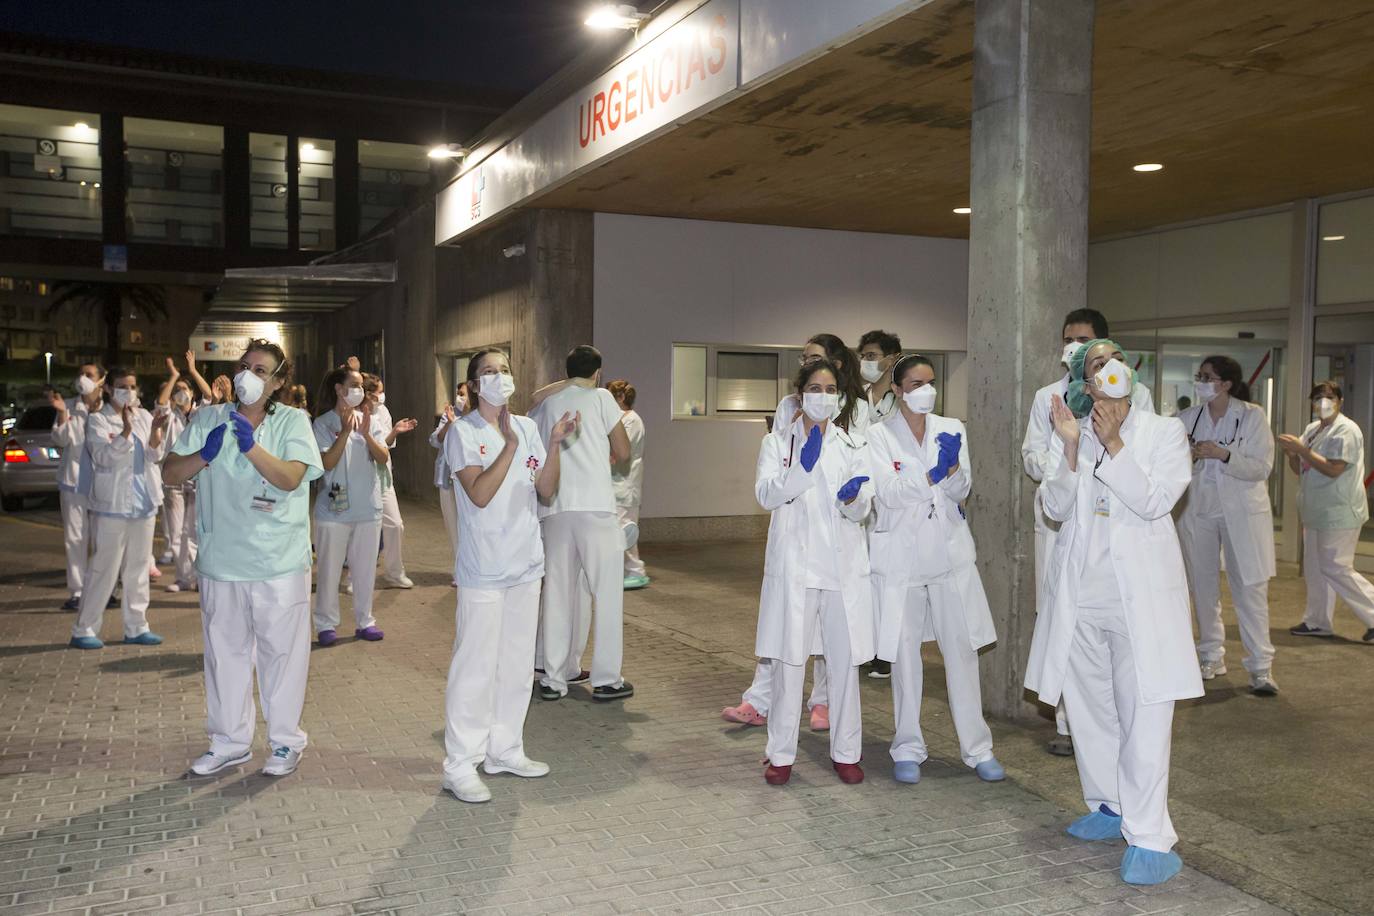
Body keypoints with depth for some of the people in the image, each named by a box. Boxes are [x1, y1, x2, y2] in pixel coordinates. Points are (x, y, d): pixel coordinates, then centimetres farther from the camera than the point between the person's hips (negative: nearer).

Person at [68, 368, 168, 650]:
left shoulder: (143, 416, 7)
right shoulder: (98, 420, -4)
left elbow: (153, 456, 1)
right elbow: (104, 456, -17)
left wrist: (156, 433, -19)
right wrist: (126, 430, -30)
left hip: (144, 502, 5)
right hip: (114, 504, -5)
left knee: (138, 567, 10)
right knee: (105, 568, -3)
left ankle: (136, 627, 17)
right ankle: (83, 630, 7)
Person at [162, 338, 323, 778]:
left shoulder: (293, 422, -3)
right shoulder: (208, 418, 4)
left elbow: (290, 478, -17)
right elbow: (171, 474, 0)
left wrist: (250, 445, -30)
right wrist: (204, 454, -19)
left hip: (281, 563, -3)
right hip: (221, 560, 3)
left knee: (282, 652, 5)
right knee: (225, 651, 13)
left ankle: (286, 741, 21)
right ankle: (230, 741, 28)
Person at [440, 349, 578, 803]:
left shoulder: (527, 427, 8)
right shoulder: (463, 432, -8)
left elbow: (546, 490, 2)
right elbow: (480, 494, -19)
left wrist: (554, 444, -11)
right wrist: (510, 446, -23)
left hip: (525, 563, 6)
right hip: (483, 569, -6)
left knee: (517, 663, 14)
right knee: (476, 667, -4)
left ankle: (504, 748, 27)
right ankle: (460, 765, 5)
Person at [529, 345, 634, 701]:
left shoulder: (545, 405, 15)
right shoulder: (600, 397, 4)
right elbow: (623, 451, 7)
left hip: (553, 508, 4)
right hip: (595, 505, -4)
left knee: (558, 592, 11)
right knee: (607, 591, 3)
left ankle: (556, 676, 15)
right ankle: (606, 679, 5)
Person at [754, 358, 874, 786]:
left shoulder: (854, 446, 10)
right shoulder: (778, 443, 5)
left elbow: (862, 510, 3)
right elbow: (766, 495, -10)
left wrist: (853, 498, -19)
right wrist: (803, 466, -23)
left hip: (843, 564, 2)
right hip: (794, 563, -2)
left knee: (845, 659, 6)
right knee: (788, 660, 1)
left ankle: (846, 751, 18)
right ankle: (782, 753, 12)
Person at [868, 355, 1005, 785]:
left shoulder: (951, 428, 6)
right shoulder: (879, 435, -2)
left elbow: (962, 490, -1)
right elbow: (890, 493, -13)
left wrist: (952, 466, -21)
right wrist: (933, 473, -25)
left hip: (949, 551, 2)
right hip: (901, 553, -2)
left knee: (962, 649, 3)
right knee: (904, 652, 5)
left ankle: (977, 747, 14)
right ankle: (908, 749, 18)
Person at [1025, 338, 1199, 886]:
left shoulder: (1164, 432, 0)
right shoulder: (1075, 432, 8)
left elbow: (1156, 501, -12)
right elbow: (1055, 507, -2)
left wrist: (1113, 444, -19)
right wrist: (1073, 449, -15)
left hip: (1139, 592, -4)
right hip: (1079, 593, 4)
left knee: (1143, 714, -6)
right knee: (1088, 707, 13)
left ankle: (1148, 838, -1)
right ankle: (1108, 809, 29)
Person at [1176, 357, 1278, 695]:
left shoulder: (1252, 416, -7)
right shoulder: (1188, 419, 2)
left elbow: (1262, 468, -11)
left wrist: (1222, 454, -23)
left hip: (1242, 514, -3)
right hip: (1199, 513, 4)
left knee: (1249, 590, -3)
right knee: (1203, 588, 10)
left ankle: (1261, 667, 4)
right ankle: (1211, 658, 24)